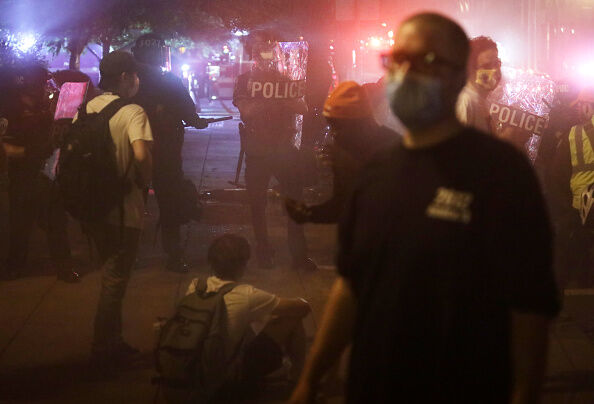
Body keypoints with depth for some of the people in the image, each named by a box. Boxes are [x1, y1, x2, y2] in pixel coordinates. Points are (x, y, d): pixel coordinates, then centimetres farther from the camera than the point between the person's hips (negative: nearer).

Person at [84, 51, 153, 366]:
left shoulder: (87, 109, 5)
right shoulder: (132, 112, -15)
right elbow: (141, 154, -30)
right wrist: (144, 180, -11)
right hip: (122, 208, -7)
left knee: (111, 274, 20)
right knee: (115, 279, 4)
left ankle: (111, 342, 28)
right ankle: (104, 351, 9)